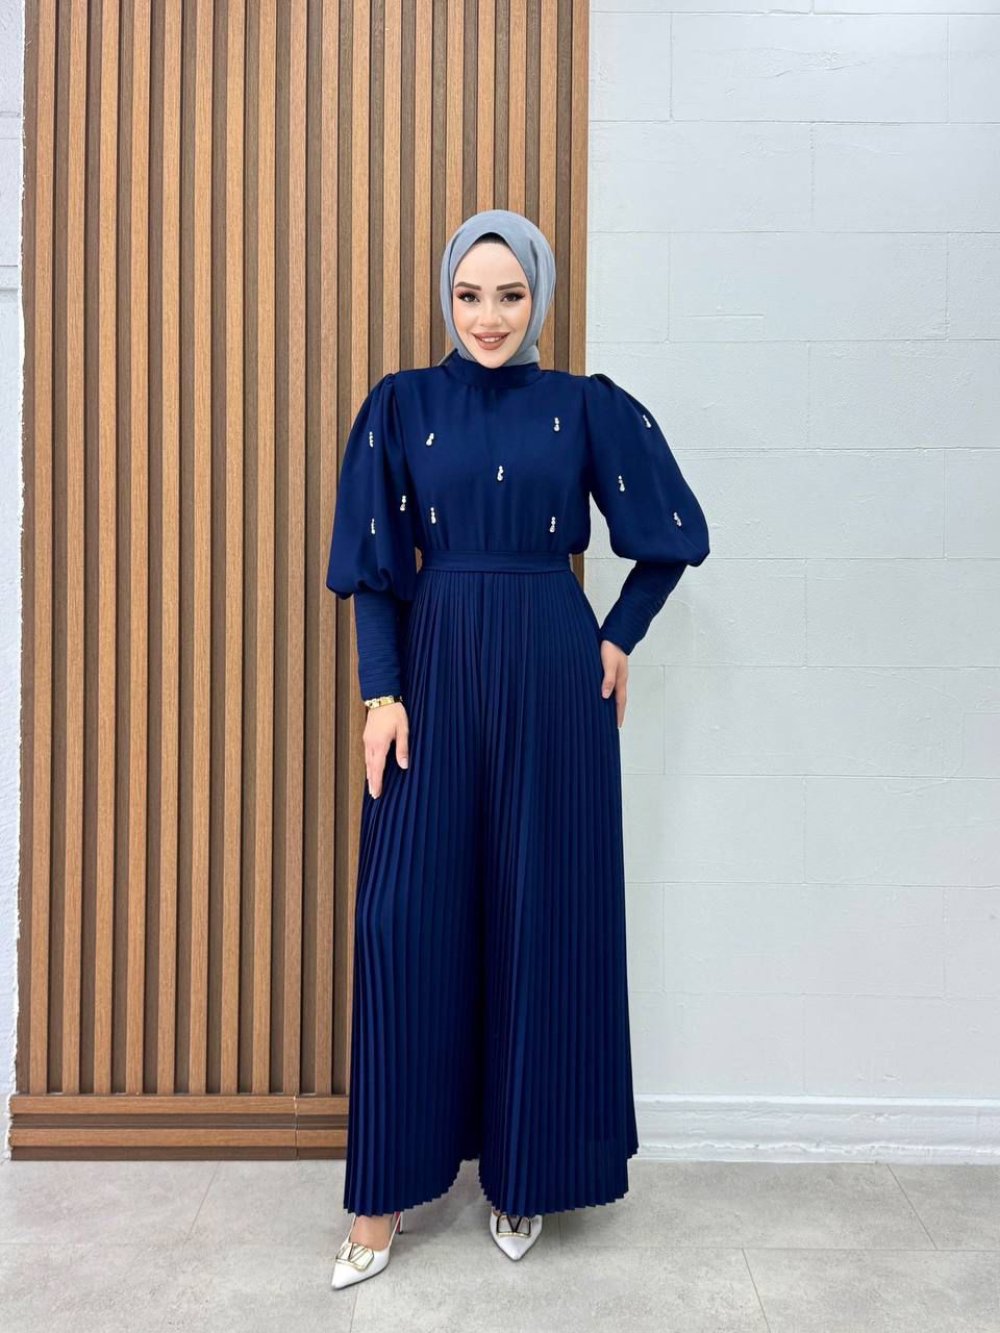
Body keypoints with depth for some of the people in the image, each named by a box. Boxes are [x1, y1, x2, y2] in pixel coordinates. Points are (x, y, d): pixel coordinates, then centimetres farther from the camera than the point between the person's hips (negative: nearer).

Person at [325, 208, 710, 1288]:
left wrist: (619, 640, 4)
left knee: (544, 910, 5)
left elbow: (673, 535, 11)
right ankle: (386, 1192, 14)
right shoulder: (402, 404, 6)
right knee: (404, 915, -2)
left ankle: (526, 1172, 24)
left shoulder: (586, 408, 5)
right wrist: (381, 692, -6)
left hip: (551, 675, 0)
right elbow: (371, 565, 2)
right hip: (435, 669, 1)